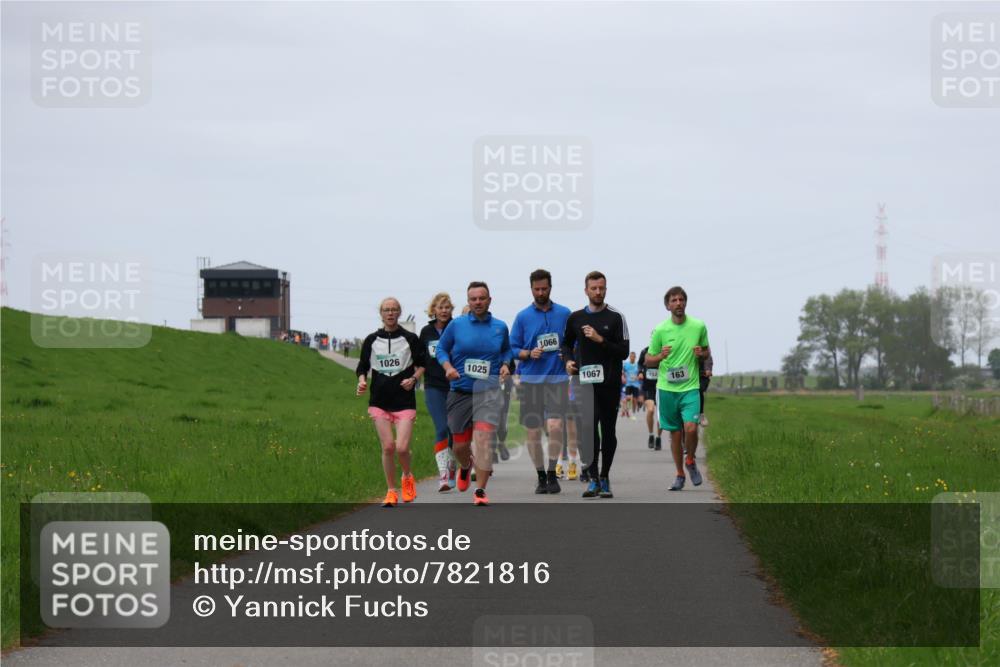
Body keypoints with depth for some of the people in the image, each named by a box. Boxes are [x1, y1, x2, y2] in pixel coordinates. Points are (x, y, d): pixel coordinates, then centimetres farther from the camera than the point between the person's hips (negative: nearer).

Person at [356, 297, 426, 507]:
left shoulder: (410, 339, 2)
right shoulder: (372, 340, 6)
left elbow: (422, 364, 11)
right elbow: (363, 366, 14)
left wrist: (414, 378, -7)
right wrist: (362, 381, -6)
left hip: (404, 401, -2)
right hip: (379, 401, 2)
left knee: (402, 448, -12)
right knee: (388, 447, -4)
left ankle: (407, 477, 20)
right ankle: (391, 492, 10)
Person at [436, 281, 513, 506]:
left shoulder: (500, 327, 6)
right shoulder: (456, 325, 0)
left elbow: (506, 350, 22)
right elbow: (441, 349, 9)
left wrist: (505, 365, 2)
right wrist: (448, 367, -9)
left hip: (488, 392, -1)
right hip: (460, 392, 1)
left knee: (483, 439, -18)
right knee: (460, 444, 7)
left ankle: (480, 491, -13)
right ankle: (466, 466, 45)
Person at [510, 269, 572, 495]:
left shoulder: (564, 314, 7)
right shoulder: (523, 317, 6)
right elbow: (513, 348, 8)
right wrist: (529, 354, -10)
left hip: (557, 379, -1)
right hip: (530, 380, 1)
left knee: (555, 426, -17)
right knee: (532, 432, 3)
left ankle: (552, 473, -3)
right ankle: (541, 476, 16)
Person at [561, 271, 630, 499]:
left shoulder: (616, 317, 0)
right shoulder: (575, 318, 9)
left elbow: (624, 351, -5)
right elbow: (567, 343, 24)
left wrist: (600, 339, -16)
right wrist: (568, 360, 5)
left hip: (610, 383, -1)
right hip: (586, 382, 1)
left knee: (608, 431, 6)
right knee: (588, 428, -14)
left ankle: (604, 478, 18)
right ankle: (593, 479, -10)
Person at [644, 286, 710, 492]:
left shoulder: (699, 326, 1)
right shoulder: (660, 330, -2)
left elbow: (706, 351, 16)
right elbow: (648, 361, 5)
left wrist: (701, 354, -8)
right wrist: (661, 356, -17)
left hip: (690, 387, -1)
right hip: (667, 388, 1)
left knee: (691, 428, -18)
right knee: (675, 433, 7)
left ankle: (690, 461, 11)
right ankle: (680, 474, 23)